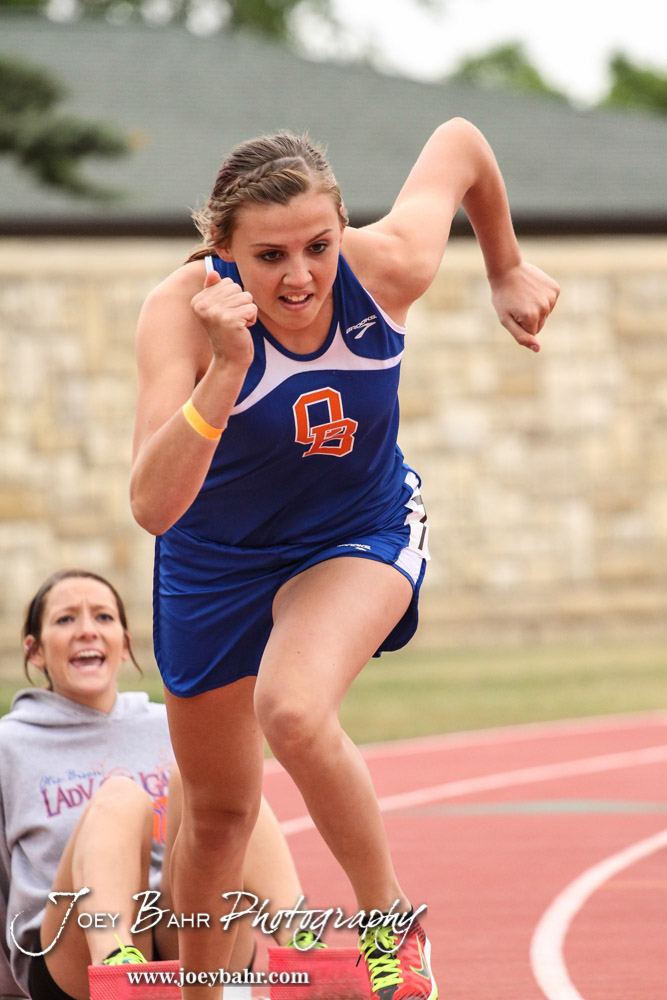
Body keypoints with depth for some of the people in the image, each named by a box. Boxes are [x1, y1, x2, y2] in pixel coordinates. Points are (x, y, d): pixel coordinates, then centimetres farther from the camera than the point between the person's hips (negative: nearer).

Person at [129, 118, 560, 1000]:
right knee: (219, 814, 15)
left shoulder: (389, 265, -27)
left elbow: (459, 140, -5)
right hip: (218, 556, 1)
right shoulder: (181, 313, -33)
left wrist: (507, 270, 8)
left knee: (293, 711, -32)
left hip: (363, 533, -1)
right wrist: (226, 371, -53)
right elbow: (153, 506, -42)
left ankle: (391, 925, -10)